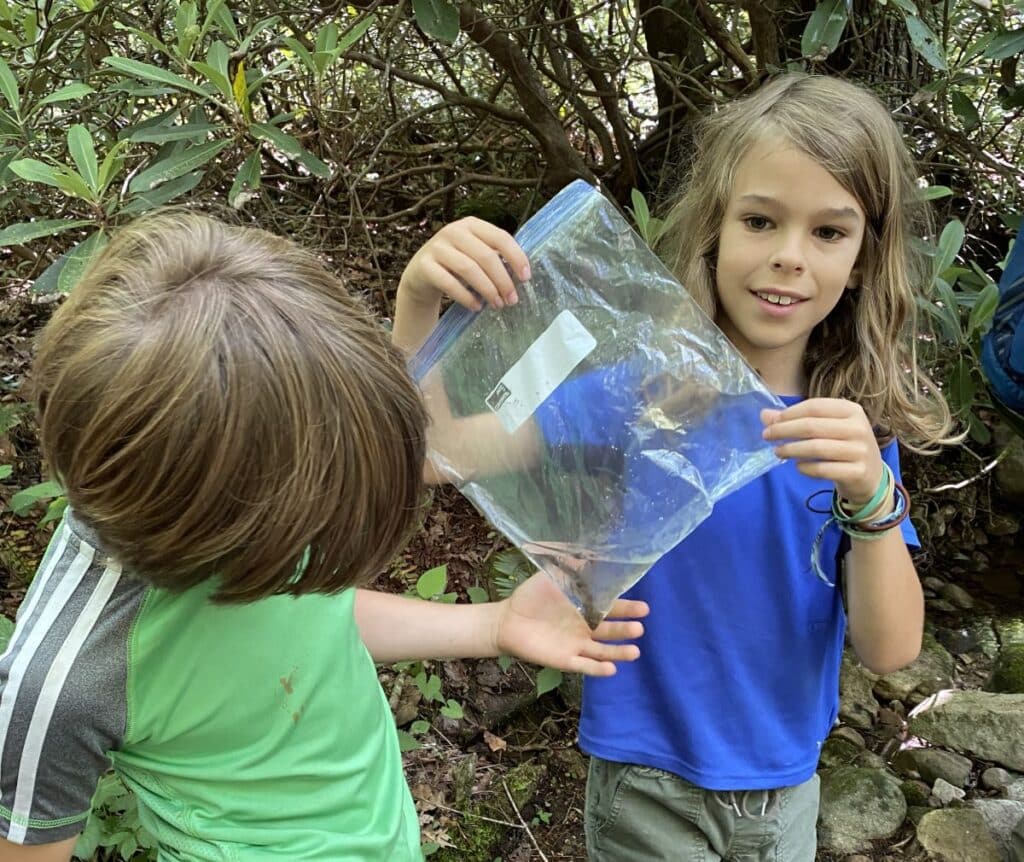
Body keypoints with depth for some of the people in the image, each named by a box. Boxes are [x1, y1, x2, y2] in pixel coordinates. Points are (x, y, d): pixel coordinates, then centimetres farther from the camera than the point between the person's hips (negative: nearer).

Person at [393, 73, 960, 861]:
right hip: (651, 790, -3)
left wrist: (871, 496, -32)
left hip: (789, 785, 3)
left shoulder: (859, 419, -9)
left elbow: (890, 649, -15)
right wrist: (418, 305, -42)